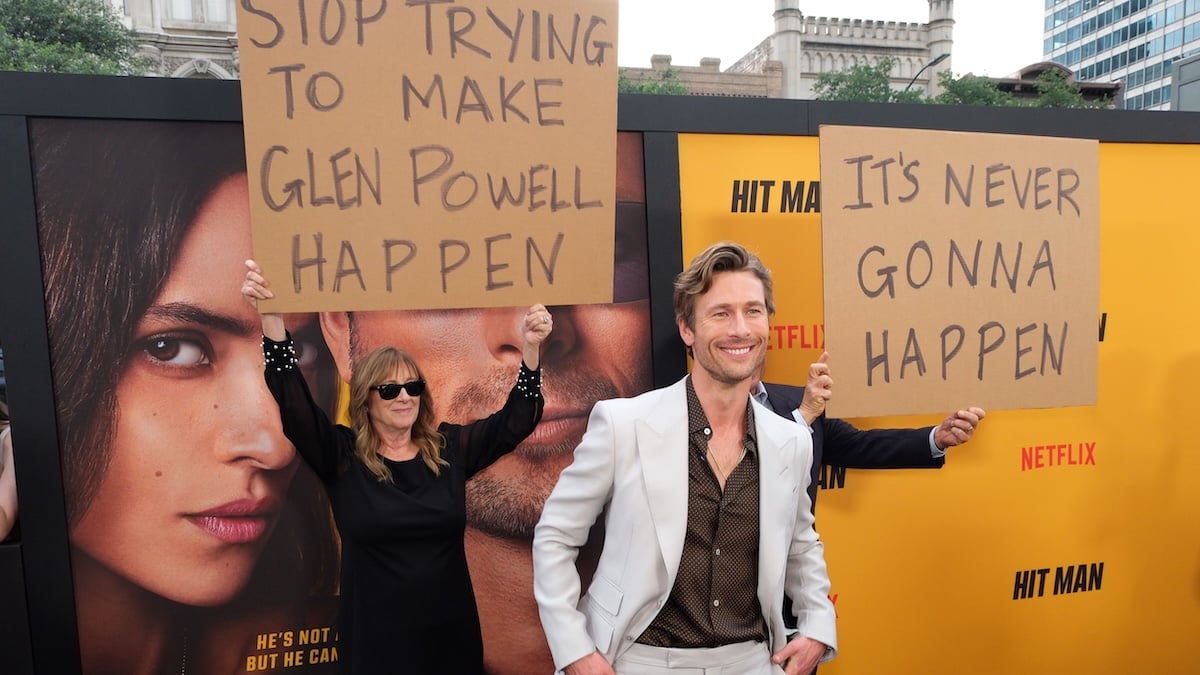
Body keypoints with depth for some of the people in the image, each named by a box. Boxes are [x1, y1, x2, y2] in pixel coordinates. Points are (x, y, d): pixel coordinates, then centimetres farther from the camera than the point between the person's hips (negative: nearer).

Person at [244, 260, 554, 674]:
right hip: (374, 637, -2)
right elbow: (294, 404, -16)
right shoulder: (342, 457, -5)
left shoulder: (450, 448, 1)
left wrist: (530, 348, -15)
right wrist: (272, 320, -28)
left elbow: (514, 421, -2)